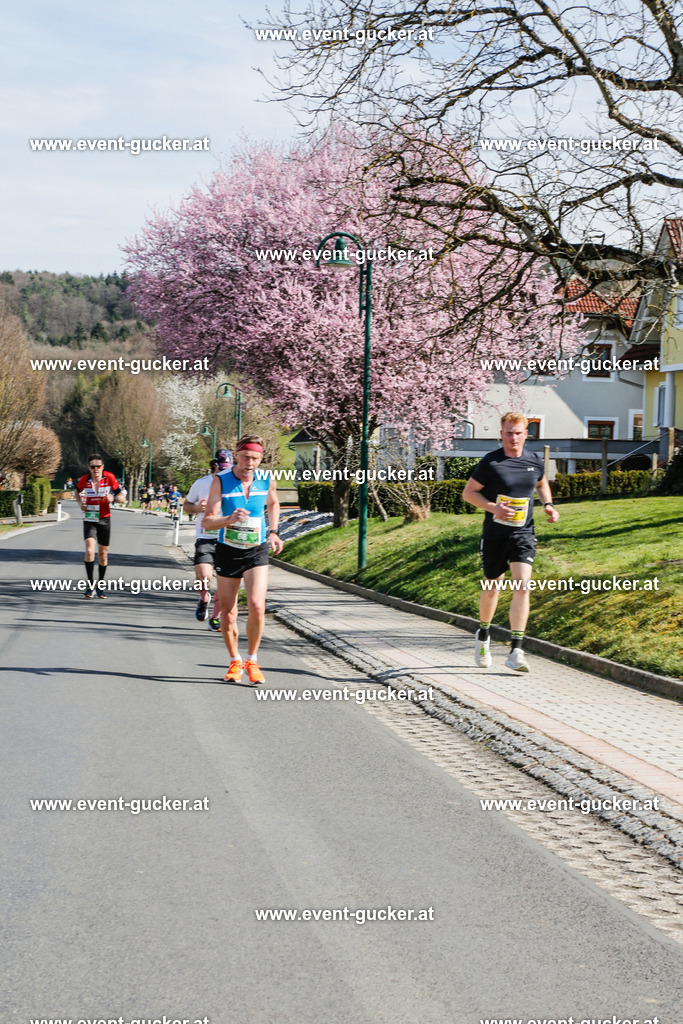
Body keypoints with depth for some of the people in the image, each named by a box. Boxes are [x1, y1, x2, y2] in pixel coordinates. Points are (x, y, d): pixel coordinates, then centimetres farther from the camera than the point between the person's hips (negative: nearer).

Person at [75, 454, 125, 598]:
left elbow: (120, 497, -3)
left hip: (104, 519, 1)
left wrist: (113, 498, -24)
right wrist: (80, 502, 0)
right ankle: (90, 585, -10)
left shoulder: (109, 478, -8)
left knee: (103, 553, 8)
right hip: (89, 520, -1)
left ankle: (100, 585, 24)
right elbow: (77, 491, 18)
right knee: (89, 550, -18)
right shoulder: (84, 480, -5)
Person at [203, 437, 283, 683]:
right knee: (228, 613, 4)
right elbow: (207, 522, -17)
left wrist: (273, 532, 10)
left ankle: (252, 660, 3)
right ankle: (235, 661, 26)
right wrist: (228, 520, -36)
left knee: (256, 607, -16)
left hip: (257, 552, 1)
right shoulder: (221, 481, -11)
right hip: (227, 552, 0)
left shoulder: (267, 480, -3)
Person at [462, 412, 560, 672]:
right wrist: (493, 507, -18)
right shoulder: (490, 462, -8)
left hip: (523, 534, 2)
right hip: (494, 534, -1)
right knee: (492, 588, 12)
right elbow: (468, 492, -3)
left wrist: (548, 505, 6)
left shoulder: (534, 461, 3)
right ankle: (483, 636, 40)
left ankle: (516, 652, -15)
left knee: (522, 587, -15)